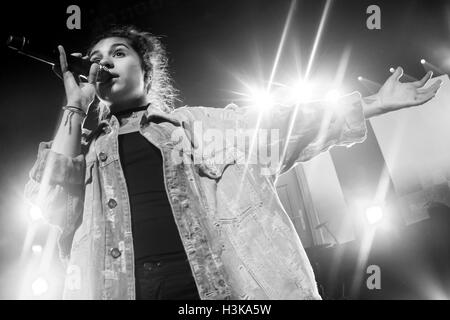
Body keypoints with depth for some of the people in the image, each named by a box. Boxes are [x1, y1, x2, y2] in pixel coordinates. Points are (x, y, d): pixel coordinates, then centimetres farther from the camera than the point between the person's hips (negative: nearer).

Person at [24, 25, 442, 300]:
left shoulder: (192, 123, 15)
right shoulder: (83, 144, 19)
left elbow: (281, 124, 10)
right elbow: (53, 207, 3)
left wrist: (374, 104, 8)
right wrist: (75, 107, 5)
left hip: (215, 286, 0)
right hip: (124, 288, 1)